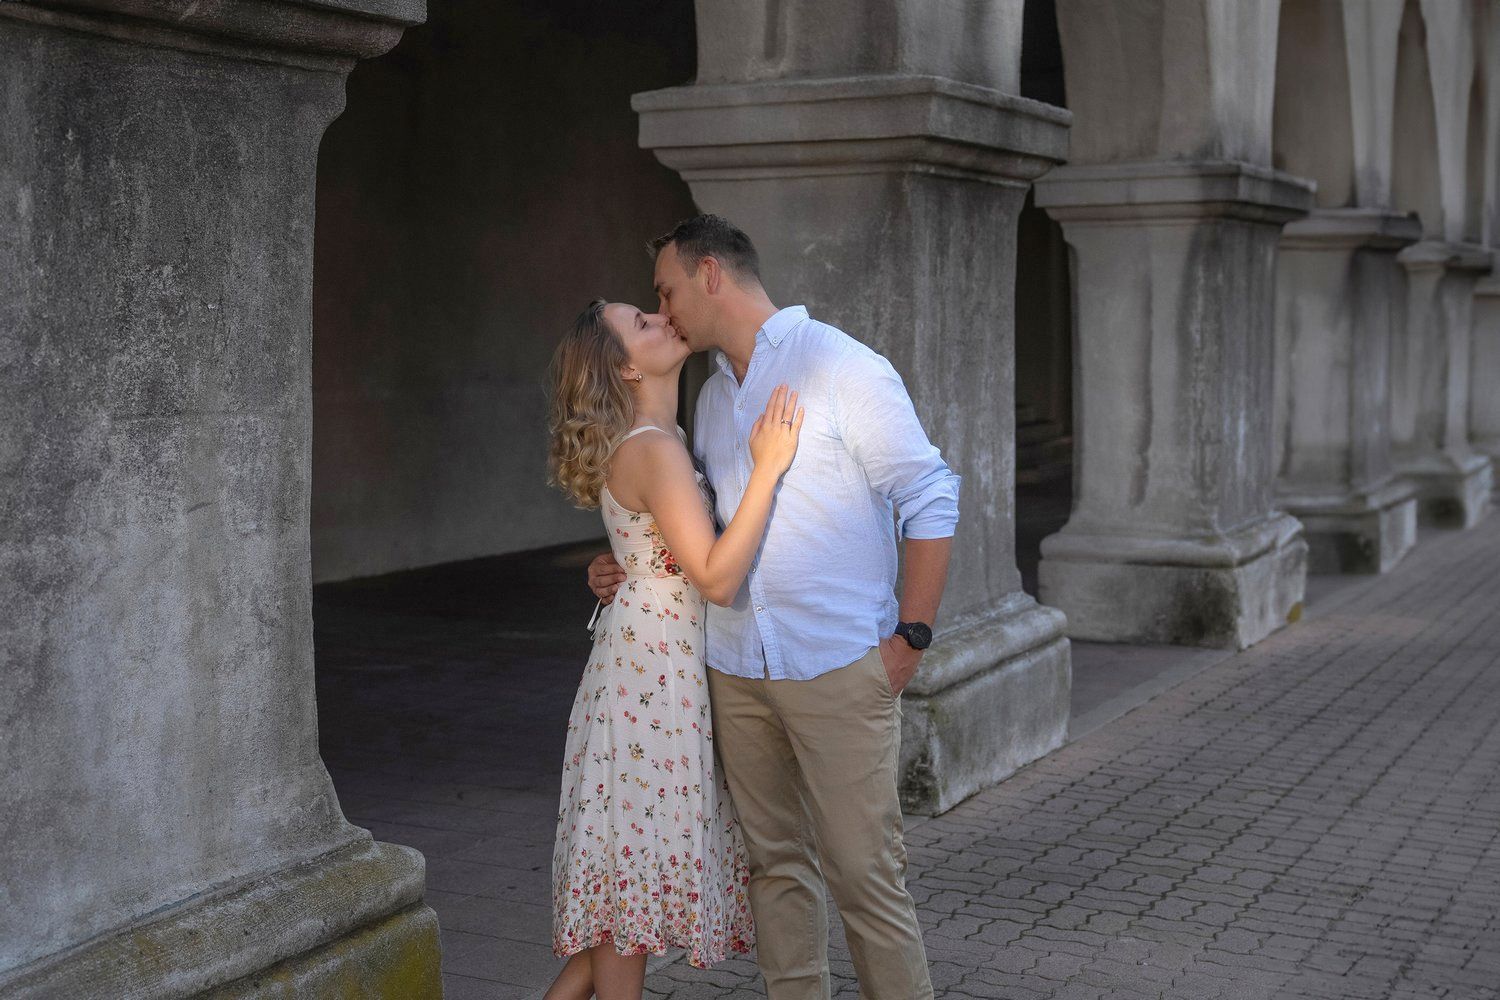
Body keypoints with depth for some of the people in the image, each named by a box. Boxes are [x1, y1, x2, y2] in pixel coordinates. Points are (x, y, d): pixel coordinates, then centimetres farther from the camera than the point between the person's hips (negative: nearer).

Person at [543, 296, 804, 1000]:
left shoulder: (663, 438, 12)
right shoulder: (653, 451, -19)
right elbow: (717, 577, -26)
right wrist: (767, 467, -26)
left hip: (668, 660, 10)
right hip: (653, 666, -10)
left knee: (631, 854, 15)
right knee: (640, 848, 1)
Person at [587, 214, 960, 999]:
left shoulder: (841, 368, -7)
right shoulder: (712, 398, 16)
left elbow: (930, 502, -8)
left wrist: (911, 638, -11)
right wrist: (633, 574, 8)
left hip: (837, 668, -7)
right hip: (736, 669, 7)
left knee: (861, 868, -4)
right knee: (775, 862, 12)